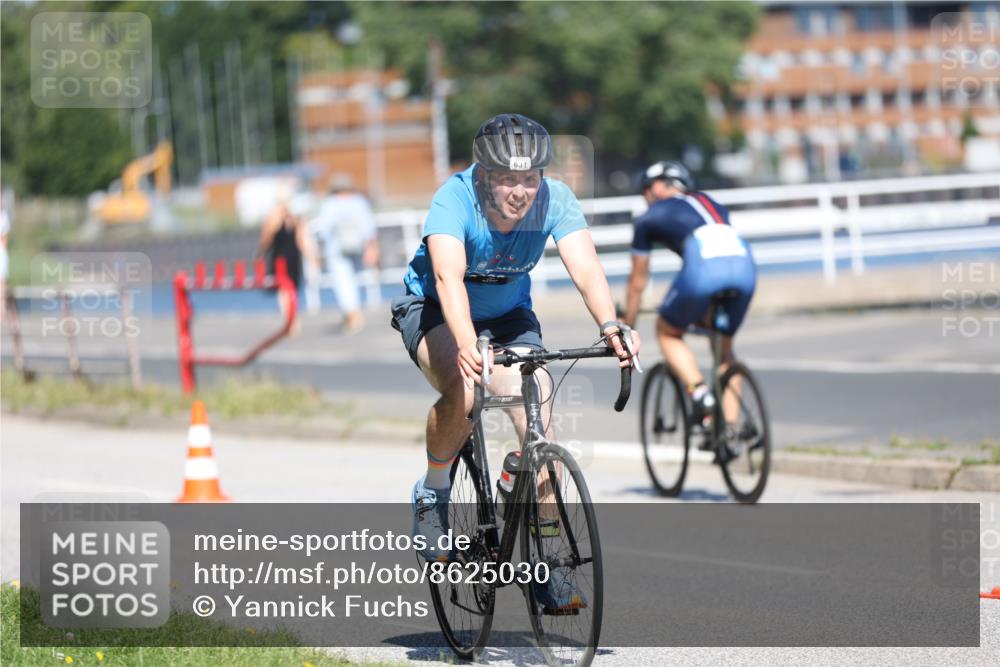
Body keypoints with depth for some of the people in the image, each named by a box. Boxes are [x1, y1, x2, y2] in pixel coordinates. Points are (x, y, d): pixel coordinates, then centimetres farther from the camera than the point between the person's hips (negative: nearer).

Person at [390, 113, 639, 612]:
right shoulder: (453, 200, -31)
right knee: (463, 391, -34)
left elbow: (585, 268, -35)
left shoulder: (554, 200, -23)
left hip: (508, 314, 3)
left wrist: (609, 325, -55)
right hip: (435, 310, -3)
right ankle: (433, 491, -5)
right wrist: (467, 343, -63)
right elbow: (448, 276, -45)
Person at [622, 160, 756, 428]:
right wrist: (707, 314, 60)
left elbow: (637, 282, 31)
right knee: (724, 346, 25)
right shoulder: (712, 204, 37)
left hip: (703, 267, -4)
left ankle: (699, 391, -2)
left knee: (667, 333, 22)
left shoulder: (648, 219, 25)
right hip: (744, 265, 4)